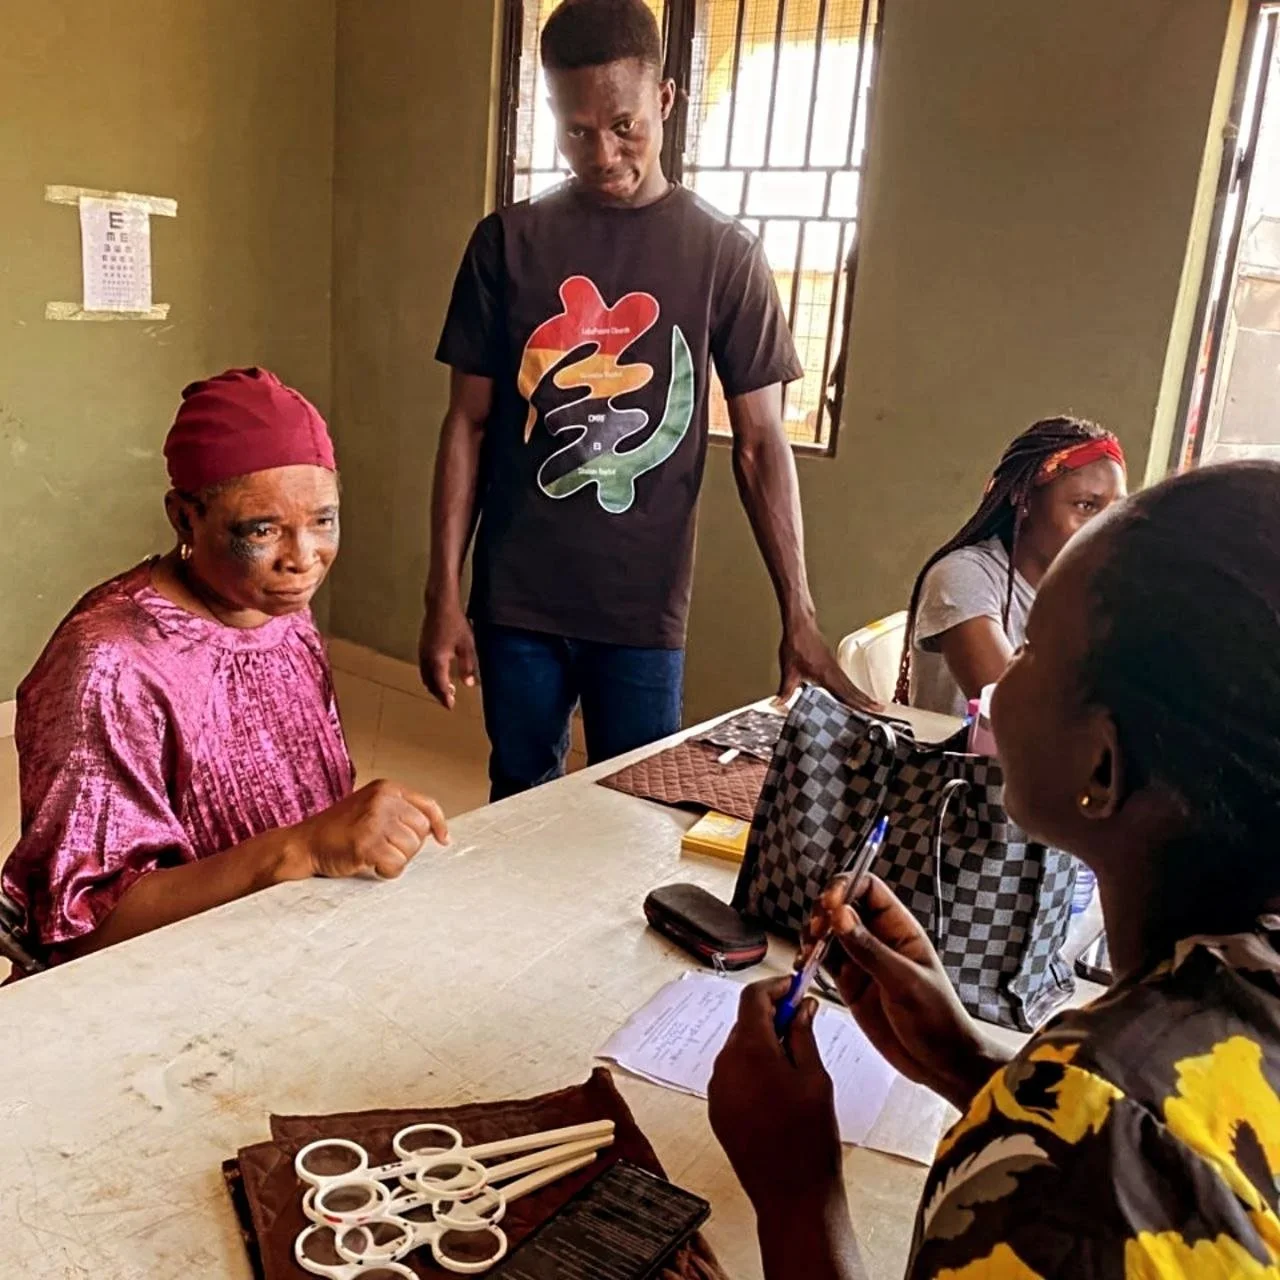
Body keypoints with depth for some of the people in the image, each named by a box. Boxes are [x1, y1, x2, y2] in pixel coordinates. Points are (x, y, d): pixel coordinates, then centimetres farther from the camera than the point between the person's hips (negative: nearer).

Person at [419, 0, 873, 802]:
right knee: (519, 810, 14)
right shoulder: (508, 243, 1)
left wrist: (799, 616, -9)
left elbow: (760, 444, -2)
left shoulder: (724, 253, -1)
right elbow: (469, 425, 3)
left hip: (645, 607, -1)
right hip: (516, 599, 1)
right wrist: (445, 595, -2)